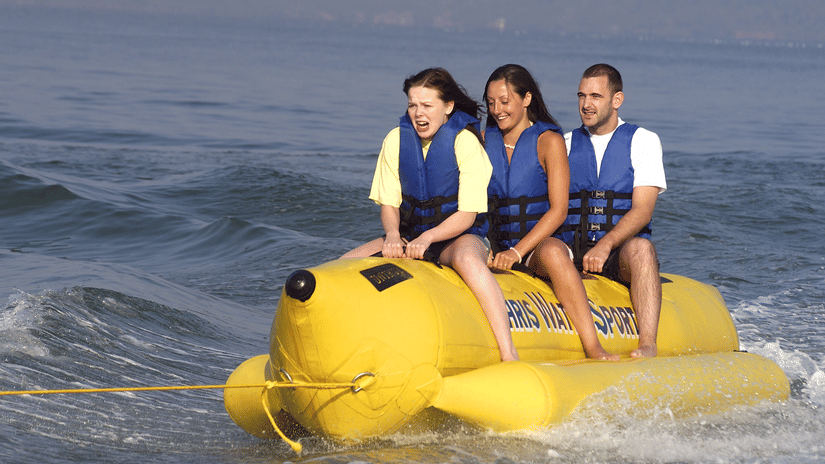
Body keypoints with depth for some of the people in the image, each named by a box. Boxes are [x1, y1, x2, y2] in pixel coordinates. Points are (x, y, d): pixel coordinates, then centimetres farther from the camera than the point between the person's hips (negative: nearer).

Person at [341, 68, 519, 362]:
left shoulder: (465, 142, -12)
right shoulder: (396, 140, 1)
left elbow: (467, 215, -15)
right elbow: (388, 204, 5)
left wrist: (427, 238, -31)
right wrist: (393, 234, -17)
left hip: (460, 237, -5)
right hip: (409, 236, 5)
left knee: (466, 259, -40)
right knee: (344, 264, -14)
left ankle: (508, 354, -45)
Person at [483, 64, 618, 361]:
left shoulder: (549, 141, -2)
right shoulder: (484, 140, 11)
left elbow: (558, 210, -9)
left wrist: (518, 251, -20)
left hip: (540, 244, -4)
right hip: (497, 248, 4)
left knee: (551, 252, -39)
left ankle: (594, 350, -44)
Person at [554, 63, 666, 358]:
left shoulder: (642, 141, 7)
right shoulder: (565, 145, 17)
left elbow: (642, 211, -6)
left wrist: (605, 246, -23)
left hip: (620, 251, -2)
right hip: (571, 251, 2)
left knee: (640, 248, -36)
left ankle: (648, 345, -47)